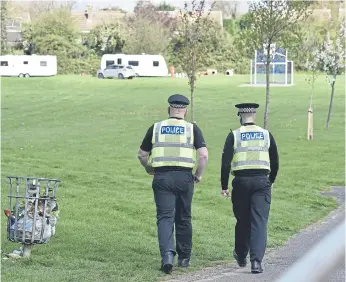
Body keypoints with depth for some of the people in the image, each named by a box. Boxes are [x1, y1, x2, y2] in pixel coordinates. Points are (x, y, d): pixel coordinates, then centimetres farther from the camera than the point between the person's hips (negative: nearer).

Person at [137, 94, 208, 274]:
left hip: (162, 177, 0)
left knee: (165, 217, -1)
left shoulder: (156, 128, 6)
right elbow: (204, 155, -7)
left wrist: (149, 169, 30)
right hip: (184, 177, 0)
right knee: (183, 218, 14)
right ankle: (184, 258, 24)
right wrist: (199, 175, 7)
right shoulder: (192, 129, 2)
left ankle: (167, 254, -21)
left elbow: (141, 154, 12)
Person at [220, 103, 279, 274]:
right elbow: (275, 163, 11)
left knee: (242, 220, 15)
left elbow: (225, 162, -5)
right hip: (262, 181, 0)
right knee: (259, 221, -3)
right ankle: (256, 261, -16)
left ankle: (241, 256, 30)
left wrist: (224, 186, 1)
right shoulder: (266, 135, 6)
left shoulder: (234, 136, 0)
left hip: (241, 182, 0)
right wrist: (270, 181, 26)